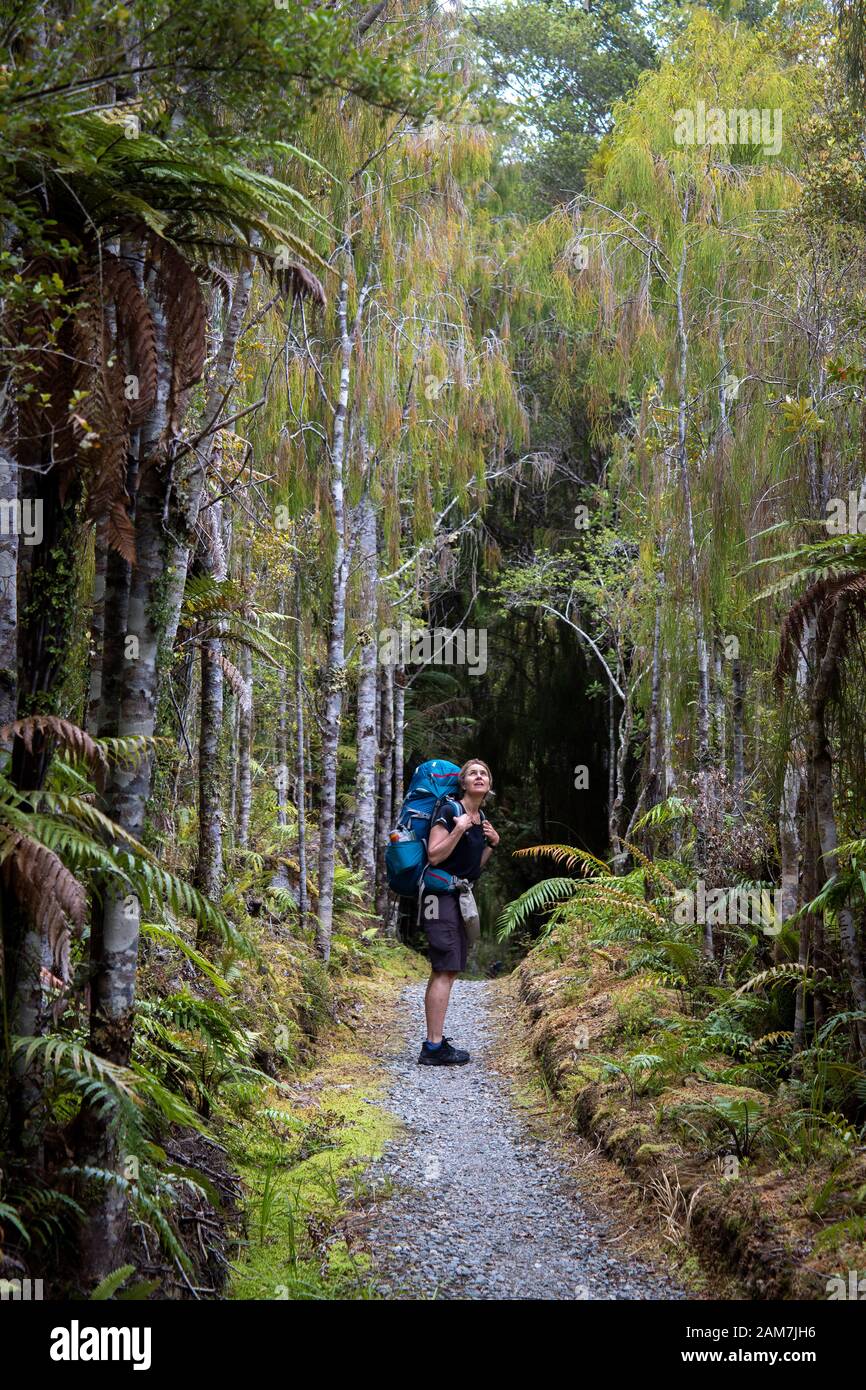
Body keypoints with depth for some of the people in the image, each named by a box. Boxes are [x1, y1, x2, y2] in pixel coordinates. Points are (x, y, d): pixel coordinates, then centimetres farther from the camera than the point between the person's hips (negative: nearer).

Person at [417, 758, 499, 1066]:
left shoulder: (482, 820, 14)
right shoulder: (449, 811, -11)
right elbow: (434, 856, -18)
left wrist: (492, 844, 6)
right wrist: (459, 830, -25)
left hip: (460, 896, 9)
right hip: (441, 895, -9)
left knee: (445, 971, 10)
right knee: (445, 971, -13)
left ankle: (433, 1041, 14)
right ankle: (434, 1047, -14)